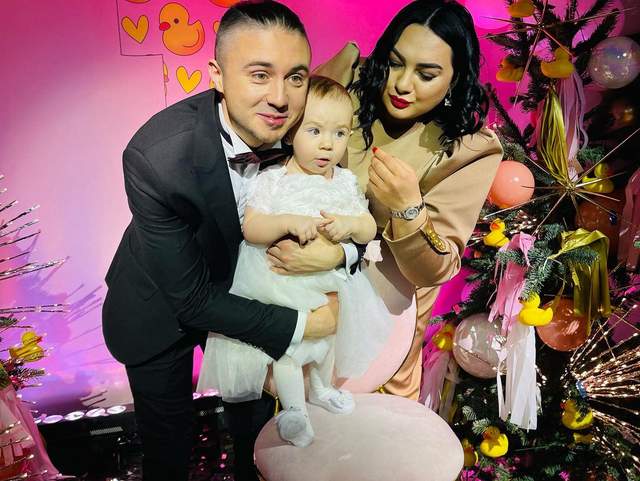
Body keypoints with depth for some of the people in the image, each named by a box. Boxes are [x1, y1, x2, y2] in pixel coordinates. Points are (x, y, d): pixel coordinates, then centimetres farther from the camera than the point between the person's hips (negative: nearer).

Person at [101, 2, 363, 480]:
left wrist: (337, 252, -31)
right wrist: (299, 325, -25)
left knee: (255, 417, 23)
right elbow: (191, 298, -29)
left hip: (241, 290, 4)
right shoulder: (155, 157, -36)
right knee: (168, 439, 18)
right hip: (161, 309, -3)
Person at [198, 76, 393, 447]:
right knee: (287, 347, 9)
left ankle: (321, 387, 53)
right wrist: (288, 222, -36)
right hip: (284, 285, -5)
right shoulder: (273, 180, -18)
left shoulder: (346, 182, -6)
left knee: (330, 336, 26)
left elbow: (369, 230, -3)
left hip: (332, 282, 6)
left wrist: (350, 224, -25)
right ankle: (294, 407, 31)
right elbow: (250, 229, -21)